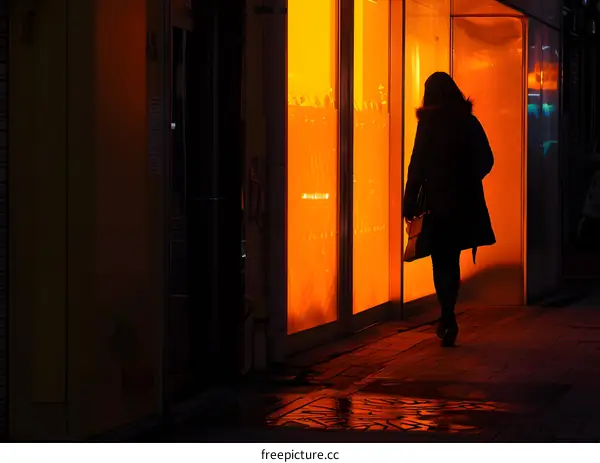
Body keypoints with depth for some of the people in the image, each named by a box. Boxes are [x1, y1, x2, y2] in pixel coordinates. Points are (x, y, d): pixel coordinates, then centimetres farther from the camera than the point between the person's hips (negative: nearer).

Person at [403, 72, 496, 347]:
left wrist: (409, 205, -7)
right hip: (466, 202, 4)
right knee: (451, 260, 16)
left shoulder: (429, 123, -8)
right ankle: (447, 318, 21)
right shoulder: (469, 121, 3)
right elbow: (486, 161, 6)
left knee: (442, 261, 2)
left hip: (438, 201, -4)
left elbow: (417, 165, -10)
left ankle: (448, 320, -5)